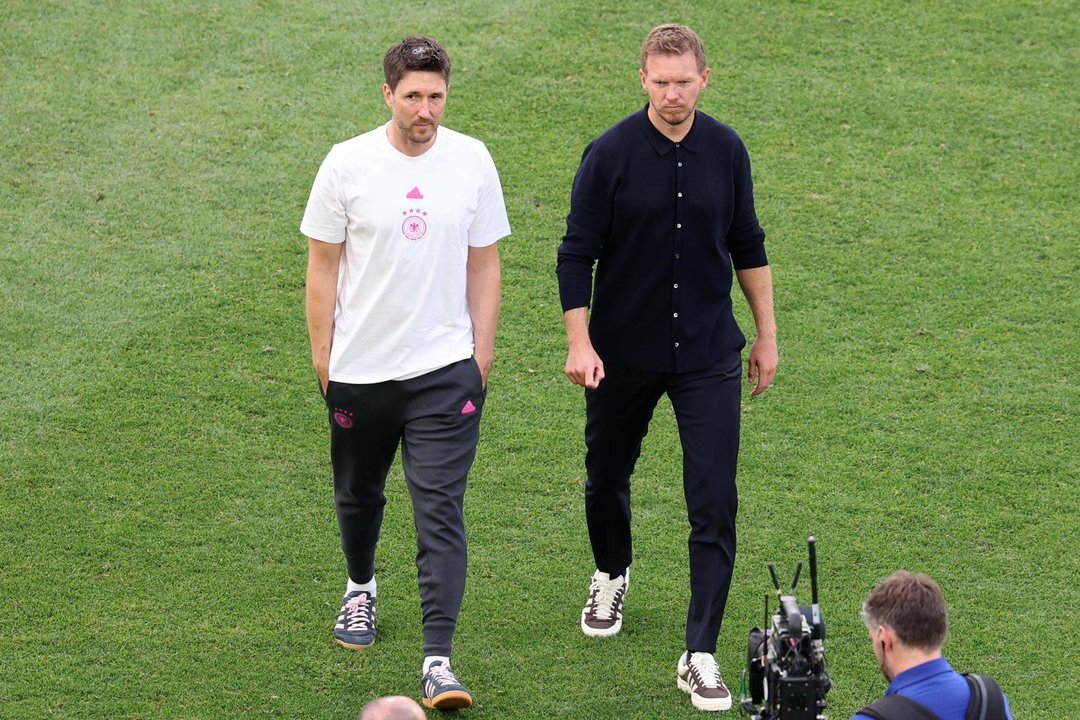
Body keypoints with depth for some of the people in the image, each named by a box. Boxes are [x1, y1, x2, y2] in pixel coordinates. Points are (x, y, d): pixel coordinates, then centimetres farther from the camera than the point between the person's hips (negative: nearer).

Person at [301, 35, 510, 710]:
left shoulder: (472, 161, -2)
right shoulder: (348, 164, -6)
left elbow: (484, 262, 7)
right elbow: (323, 262, 2)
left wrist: (482, 351, 6)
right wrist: (321, 349, 2)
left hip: (446, 369, -1)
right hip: (360, 369, 1)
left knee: (441, 512, -10)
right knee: (358, 493, 20)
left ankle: (439, 659, -12)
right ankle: (362, 586, 50)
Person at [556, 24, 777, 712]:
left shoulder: (727, 151, -2)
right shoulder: (611, 154, -11)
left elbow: (748, 246, 10)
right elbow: (577, 254, -6)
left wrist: (767, 334, 13)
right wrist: (579, 341, -14)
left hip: (709, 357, 1)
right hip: (623, 355, -1)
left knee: (715, 504, -9)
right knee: (607, 477, 19)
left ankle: (701, 654, -6)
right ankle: (612, 577, 50)